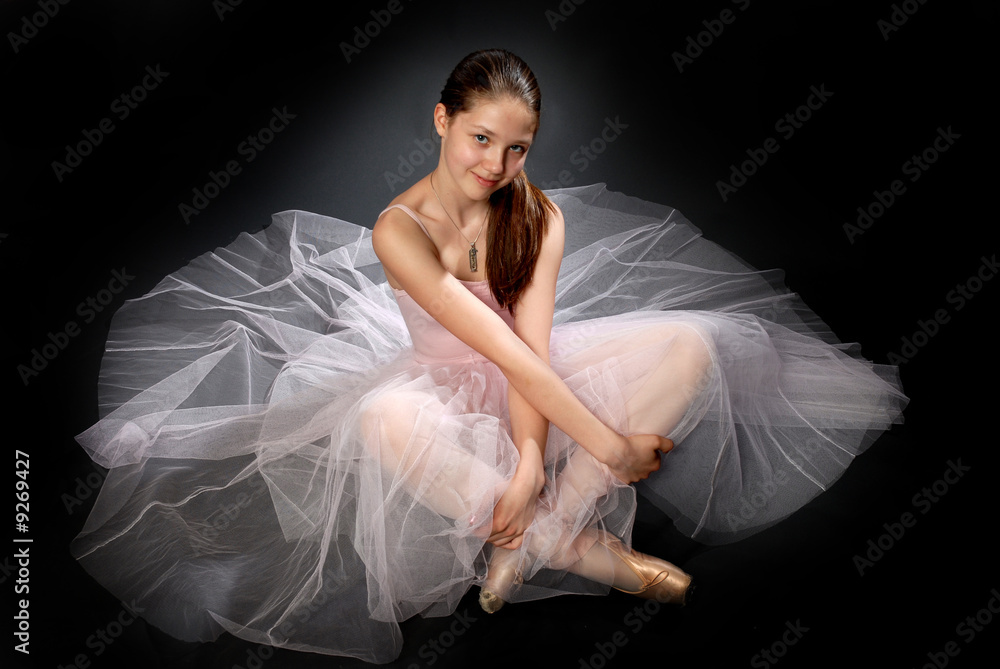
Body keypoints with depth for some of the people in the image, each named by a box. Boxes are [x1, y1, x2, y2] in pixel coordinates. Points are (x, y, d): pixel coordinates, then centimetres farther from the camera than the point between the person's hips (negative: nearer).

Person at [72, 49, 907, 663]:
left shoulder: (541, 216, -9)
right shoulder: (400, 229, -21)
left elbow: (533, 345, -17)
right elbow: (500, 348, -27)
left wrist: (532, 462, -31)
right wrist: (607, 444, -28)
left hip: (541, 385, 4)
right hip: (451, 396, -3)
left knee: (690, 342, -18)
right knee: (383, 417, -40)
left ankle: (535, 537, -28)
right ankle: (588, 551, -28)